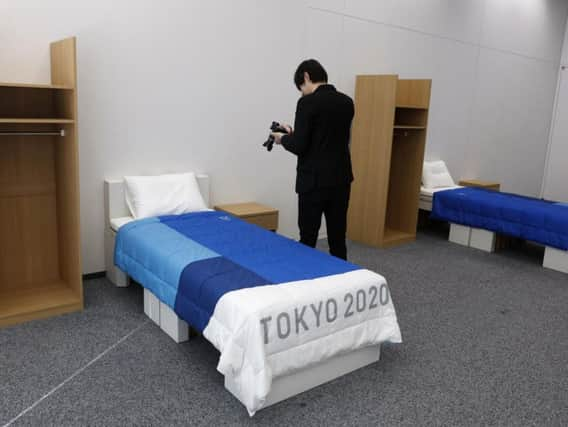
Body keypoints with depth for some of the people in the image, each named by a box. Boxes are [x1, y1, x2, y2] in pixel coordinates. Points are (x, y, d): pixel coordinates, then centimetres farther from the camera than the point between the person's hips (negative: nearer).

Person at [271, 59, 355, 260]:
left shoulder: (308, 102, -12)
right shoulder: (346, 102, 10)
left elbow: (299, 146, -16)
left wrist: (283, 138, 6)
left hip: (314, 181, -6)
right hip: (341, 180, 7)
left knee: (307, 241, 3)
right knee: (338, 240, 12)